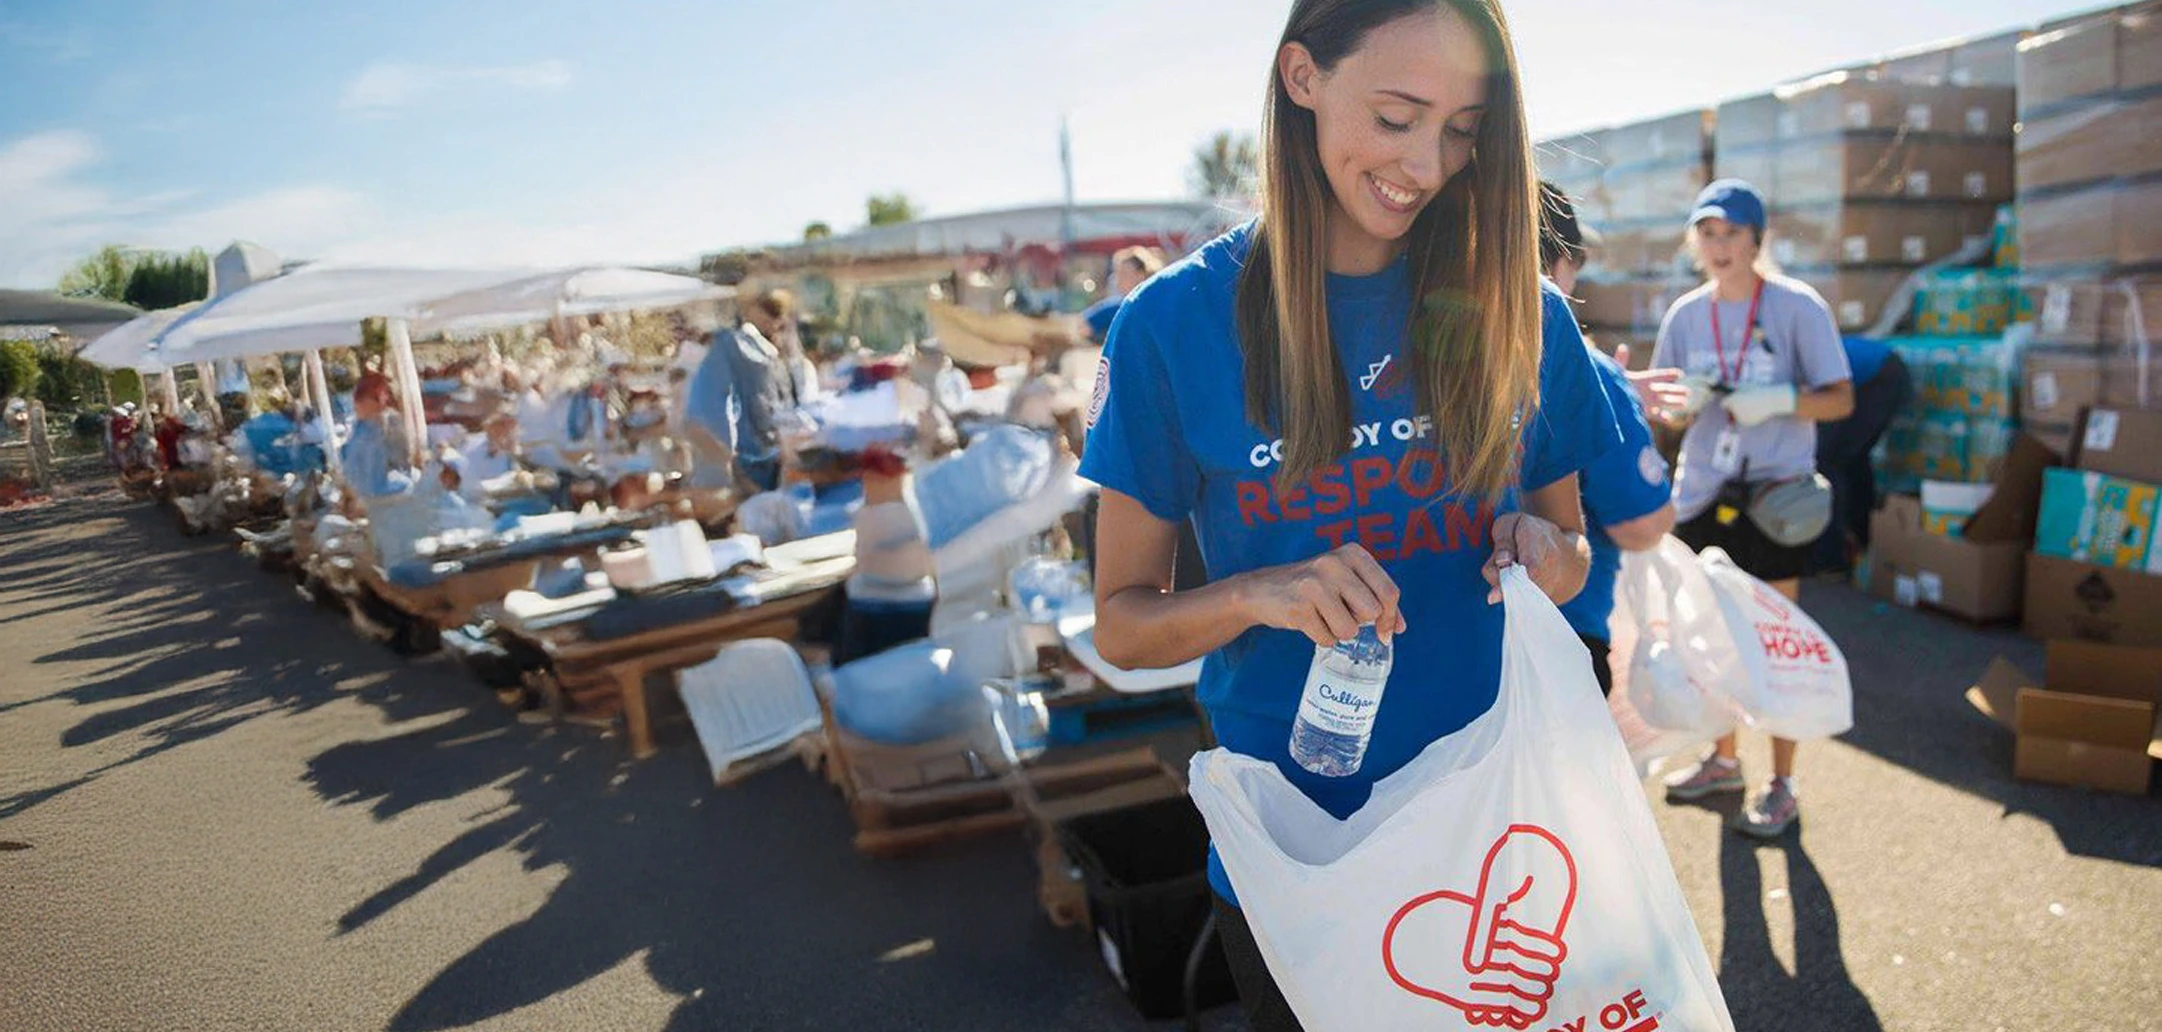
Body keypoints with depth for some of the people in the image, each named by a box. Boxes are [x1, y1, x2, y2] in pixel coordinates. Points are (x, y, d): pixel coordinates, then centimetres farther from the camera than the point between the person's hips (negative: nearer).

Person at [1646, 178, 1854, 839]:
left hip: (1774, 493, -4)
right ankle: (1724, 761, 30)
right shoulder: (1686, 314, 6)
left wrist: (1781, 399, -25)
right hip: (1702, 494, 5)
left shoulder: (1797, 306, -6)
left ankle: (1782, 785, 14)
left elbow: (1841, 399, -6)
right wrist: (1686, 401, -13)